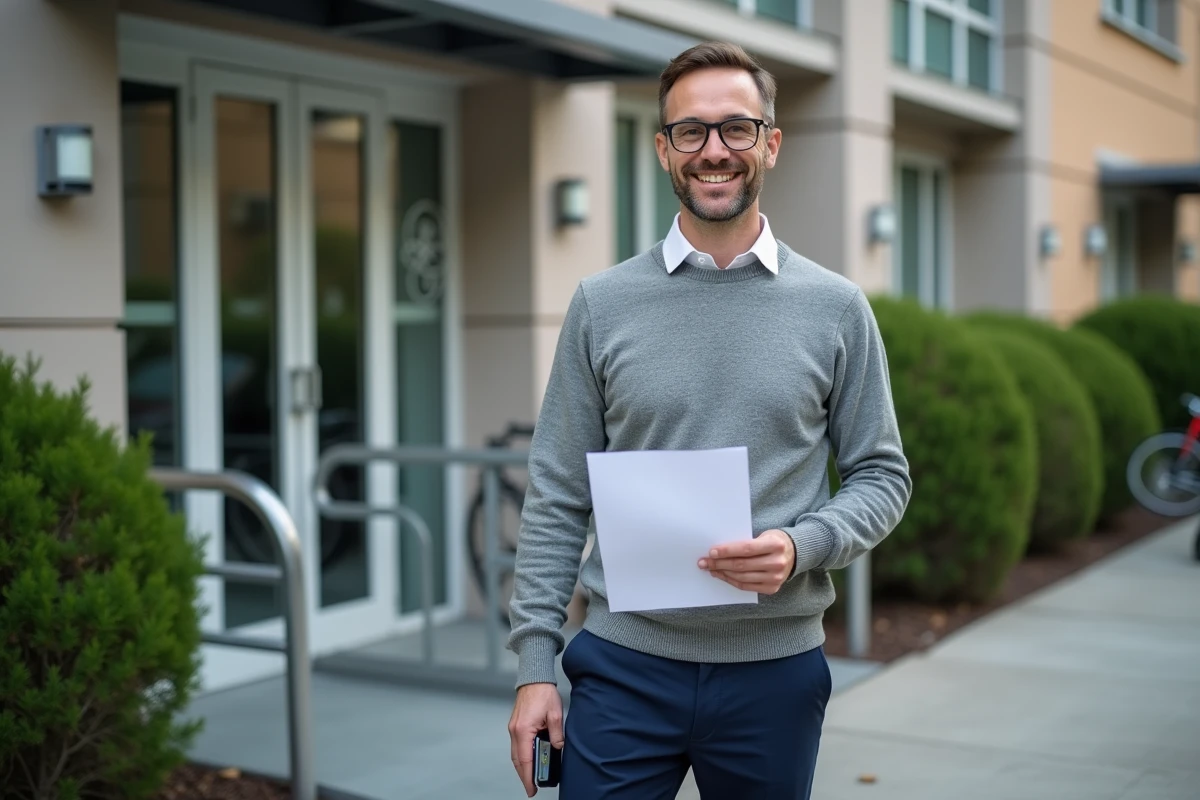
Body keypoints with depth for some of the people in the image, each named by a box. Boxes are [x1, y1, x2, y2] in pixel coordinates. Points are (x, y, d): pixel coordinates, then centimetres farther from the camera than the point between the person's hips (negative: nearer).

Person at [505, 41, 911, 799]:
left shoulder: (835, 308, 2)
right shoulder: (602, 303, 1)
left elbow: (882, 476, 5)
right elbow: (557, 499, 2)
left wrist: (800, 546, -14)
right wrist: (534, 665, -3)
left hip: (775, 671, 1)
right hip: (625, 667, 0)